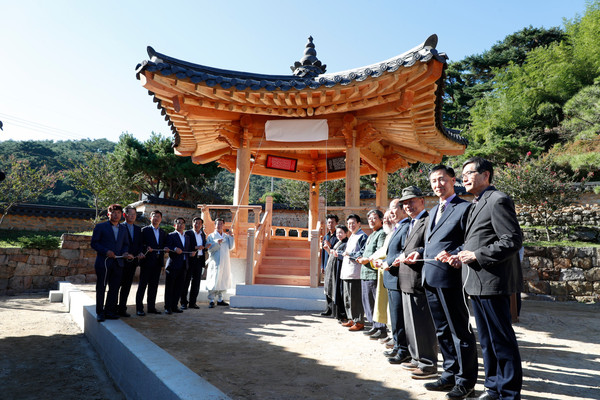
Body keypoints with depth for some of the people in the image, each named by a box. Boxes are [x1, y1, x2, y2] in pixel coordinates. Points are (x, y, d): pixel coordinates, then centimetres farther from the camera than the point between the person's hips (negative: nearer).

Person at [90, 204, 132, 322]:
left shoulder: (123, 229, 15)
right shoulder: (100, 227, 1)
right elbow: (94, 243, -4)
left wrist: (125, 253, -2)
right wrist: (106, 251, -17)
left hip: (117, 263, 4)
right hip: (103, 263, -4)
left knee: (114, 288, 6)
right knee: (101, 288, 4)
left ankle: (110, 311, 16)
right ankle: (100, 313, 14)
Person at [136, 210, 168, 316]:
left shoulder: (163, 232, 16)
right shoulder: (144, 230, 1)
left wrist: (166, 249, -4)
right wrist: (146, 248, -23)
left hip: (158, 262, 5)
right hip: (147, 261, -5)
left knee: (154, 285, 10)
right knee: (142, 285, -1)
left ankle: (151, 307, 18)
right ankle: (139, 308, 5)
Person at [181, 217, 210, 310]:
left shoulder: (203, 234, 15)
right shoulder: (188, 233, -2)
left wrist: (206, 247, -2)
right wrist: (196, 247, -22)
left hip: (199, 260, 6)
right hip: (190, 260, -5)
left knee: (196, 282, 8)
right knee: (186, 281, 1)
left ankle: (192, 302, 16)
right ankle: (184, 302, 9)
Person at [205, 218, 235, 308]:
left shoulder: (226, 236, 13)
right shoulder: (211, 236, 2)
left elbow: (231, 247, 4)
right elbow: (210, 249, -7)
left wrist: (231, 236, -4)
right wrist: (217, 243, -22)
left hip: (225, 262, 5)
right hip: (215, 262, -4)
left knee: (223, 281, 8)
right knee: (214, 281, -7)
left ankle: (220, 299, 18)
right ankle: (211, 301, -2)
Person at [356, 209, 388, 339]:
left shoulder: (382, 234, -7)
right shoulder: (371, 235, 23)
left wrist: (368, 259, -18)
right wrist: (361, 258, 7)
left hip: (374, 273, -10)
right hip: (365, 273, 10)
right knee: (368, 301, 14)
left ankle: (382, 330, 3)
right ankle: (375, 326, 24)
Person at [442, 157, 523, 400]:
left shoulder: (498, 200, -11)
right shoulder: (477, 205, 18)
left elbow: (513, 240, -18)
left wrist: (476, 256, -19)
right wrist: (460, 257, 6)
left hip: (493, 282, -10)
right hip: (477, 283, 10)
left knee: (502, 340, 2)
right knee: (486, 340, 18)